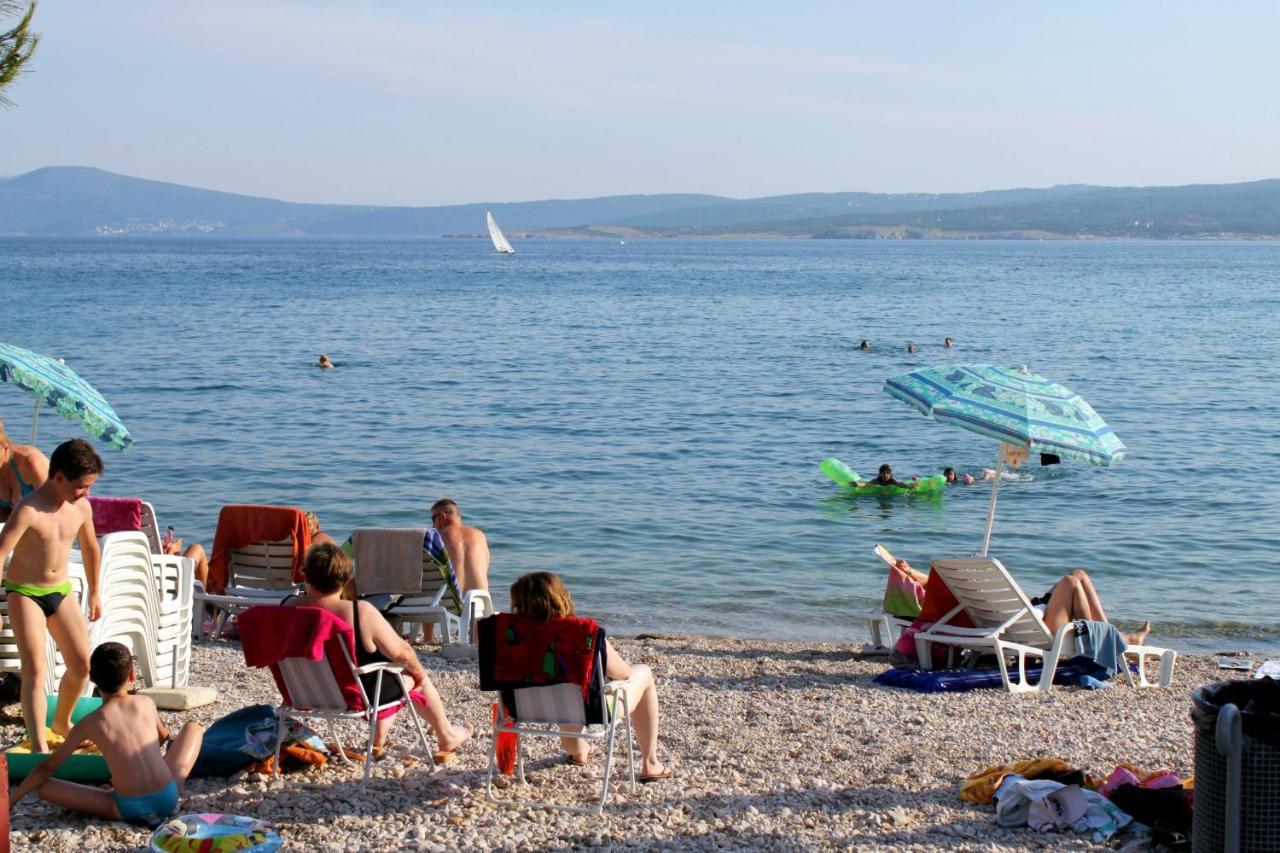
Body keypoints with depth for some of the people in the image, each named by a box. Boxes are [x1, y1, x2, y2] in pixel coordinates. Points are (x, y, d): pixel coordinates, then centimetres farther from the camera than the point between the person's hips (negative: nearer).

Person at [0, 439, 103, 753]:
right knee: (35, 670, -15)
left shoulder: (81, 507, -1)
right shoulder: (29, 510, -22)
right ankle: (39, 748, -20)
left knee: (82, 664, 8)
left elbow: (90, 549, 16)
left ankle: (62, 722, 34)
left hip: (62, 590, 6)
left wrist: (94, 593, 25)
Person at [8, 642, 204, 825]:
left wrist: (10, 801, 16)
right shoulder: (147, 704, 7)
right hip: (167, 798, 4)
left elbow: (46, 768, 5)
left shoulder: (90, 723, 1)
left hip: (128, 809, -3)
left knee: (43, 786, 5)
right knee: (193, 728, 23)